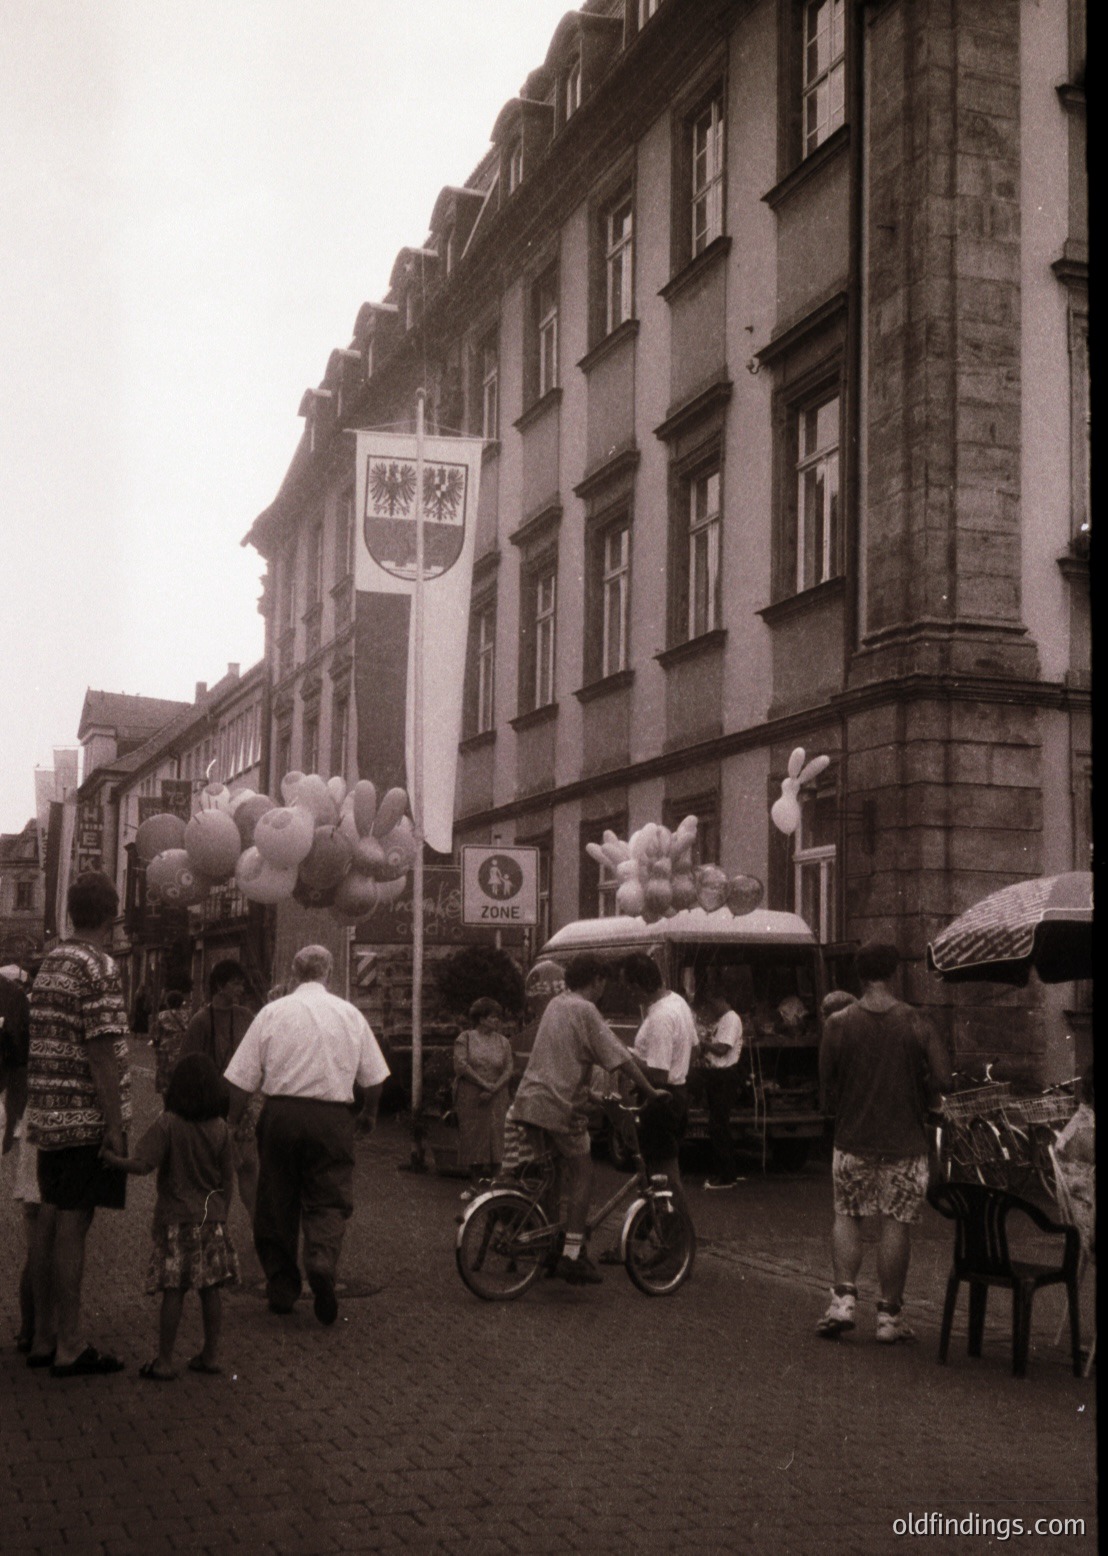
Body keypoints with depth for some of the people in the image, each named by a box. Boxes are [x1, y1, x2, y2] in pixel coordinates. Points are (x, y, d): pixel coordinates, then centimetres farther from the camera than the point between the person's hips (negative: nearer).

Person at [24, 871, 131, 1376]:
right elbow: (102, 1054, -18)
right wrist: (114, 1125, -16)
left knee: (50, 1222, 12)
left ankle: (43, 1339, 19)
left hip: (48, 1116, 8)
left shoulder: (49, 962, 13)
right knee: (73, 1226, -4)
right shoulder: (98, 968, -14)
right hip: (88, 1119, -8)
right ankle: (69, 1349, 1)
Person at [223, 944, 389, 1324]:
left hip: (281, 1113, 0)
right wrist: (369, 1114, 27)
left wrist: (231, 1122, 9)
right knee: (329, 1200, 5)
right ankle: (322, 1262, -22)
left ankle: (282, 1288, 18)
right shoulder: (350, 1014, 5)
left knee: (276, 1203, 12)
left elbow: (241, 1080, -1)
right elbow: (373, 1079, 10)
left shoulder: (272, 1012, 2)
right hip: (333, 1117, 0)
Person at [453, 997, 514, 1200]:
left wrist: (493, 1090, -12)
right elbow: (461, 1065, -9)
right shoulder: (465, 1038, 2)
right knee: (472, 1137, 1)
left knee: (495, 1139, -2)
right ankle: (476, 1184, 9)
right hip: (470, 1098, -1)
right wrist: (484, 1084, -13)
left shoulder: (502, 1042, 10)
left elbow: (509, 1069, 2)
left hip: (496, 1099, 2)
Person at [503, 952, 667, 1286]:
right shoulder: (585, 1011, -9)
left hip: (528, 1100, 8)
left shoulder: (555, 1004, 16)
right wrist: (650, 1090, -3)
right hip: (560, 1104, -8)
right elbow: (620, 1058, -11)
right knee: (581, 1174, 1)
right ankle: (571, 1255, -3)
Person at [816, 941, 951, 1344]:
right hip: (904, 1142, -1)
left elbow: (826, 1085, -1)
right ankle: (889, 1316, 10)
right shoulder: (915, 1024, -7)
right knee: (896, 1225, 6)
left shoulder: (838, 1024, -6)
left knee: (846, 1216, 15)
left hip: (852, 1140, 1)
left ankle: (843, 1299, 4)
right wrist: (917, 1103, 8)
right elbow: (942, 1079, -11)